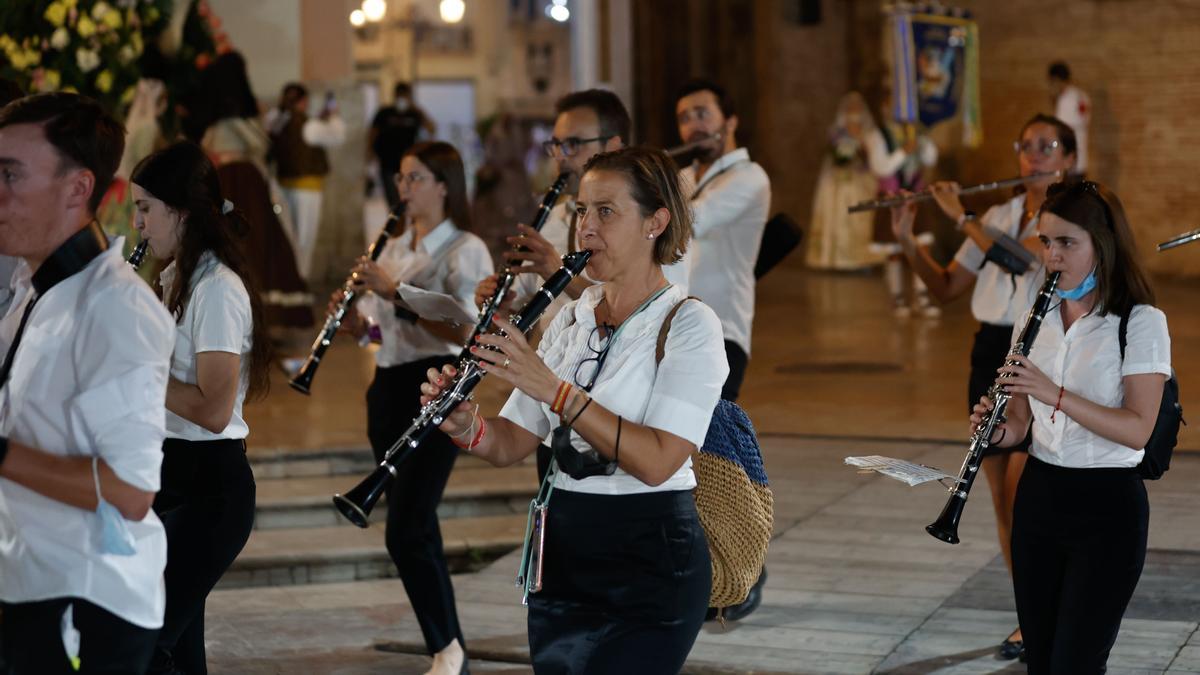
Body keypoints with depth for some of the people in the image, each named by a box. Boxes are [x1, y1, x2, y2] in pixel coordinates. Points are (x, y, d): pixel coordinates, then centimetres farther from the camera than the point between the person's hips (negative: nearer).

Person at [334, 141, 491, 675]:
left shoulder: (465, 250, -7)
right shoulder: (393, 248, 15)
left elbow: (466, 332, -20)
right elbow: (372, 326, 16)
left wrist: (396, 292, -23)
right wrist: (352, 316, -6)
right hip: (389, 386, 8)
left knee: (406, 531, -13)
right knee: (415, 529, 9)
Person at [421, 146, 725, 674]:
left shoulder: (688, 324, -10)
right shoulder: (571, 320, 10)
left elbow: (658, 462, -22)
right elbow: (511, 446, 7)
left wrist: (555, 389, -27)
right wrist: (465, 427, -15)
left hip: (650, 560, -6)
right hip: (563, 554, 6)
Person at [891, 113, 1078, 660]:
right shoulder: (999, 217, 12)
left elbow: (1023, 256, -24)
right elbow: (947, 288, 11)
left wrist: (962, 216, -17)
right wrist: (907, 241, -2)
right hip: (990, 354, 6)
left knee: (1022, 497, -11)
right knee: (1002, 502, 7)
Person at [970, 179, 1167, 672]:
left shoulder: (1141, 322, -9)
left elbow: (1138, 429, -18)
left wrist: (1056, 394, -28)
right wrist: (997, 429, -10)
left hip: (1107, 507, -6)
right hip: (1038, 497, 6)